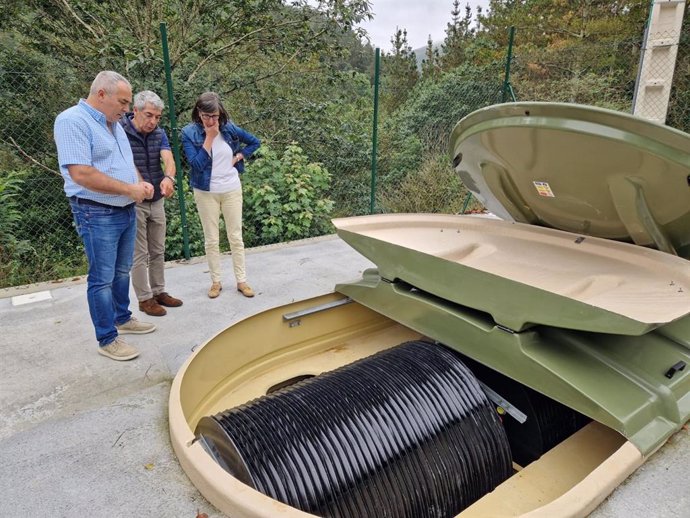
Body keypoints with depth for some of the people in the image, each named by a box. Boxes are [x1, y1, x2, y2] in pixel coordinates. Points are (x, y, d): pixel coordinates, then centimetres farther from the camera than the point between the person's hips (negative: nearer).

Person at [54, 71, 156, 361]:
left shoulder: (114, 124, 13)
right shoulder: (72, 121, -15)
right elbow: (81, 174, -25)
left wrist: (140, 183, 2)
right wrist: (129, 189, -19)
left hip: (126, 211, 9)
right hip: (97, 214, -8)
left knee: (122, 272, 18)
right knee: (102, 278, 0)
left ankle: (122, 319, 34)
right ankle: (107, 339, 11)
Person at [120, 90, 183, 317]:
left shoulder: (159, 133, 2)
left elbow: (168, 158, -14)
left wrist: (168, 177, -35)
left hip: (157, 201, 6)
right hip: (133, 203, -6)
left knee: (158, 251, 15)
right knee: (139, 254, 3)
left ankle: (159, 292, 28)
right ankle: (144, 298, 15)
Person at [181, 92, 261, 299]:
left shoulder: (229, 128, -3)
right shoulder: (189, 132, -9)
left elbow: (255, 142, 10)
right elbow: (197, 164, -18)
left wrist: (238, 157, -3)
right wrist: (209, 137, -18)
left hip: (232, 190, 1)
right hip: (206, 192, -1)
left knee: (236, 237, 5)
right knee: (211, 240, 6)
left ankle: (241, 281, 14)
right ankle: (216, 281, 19)